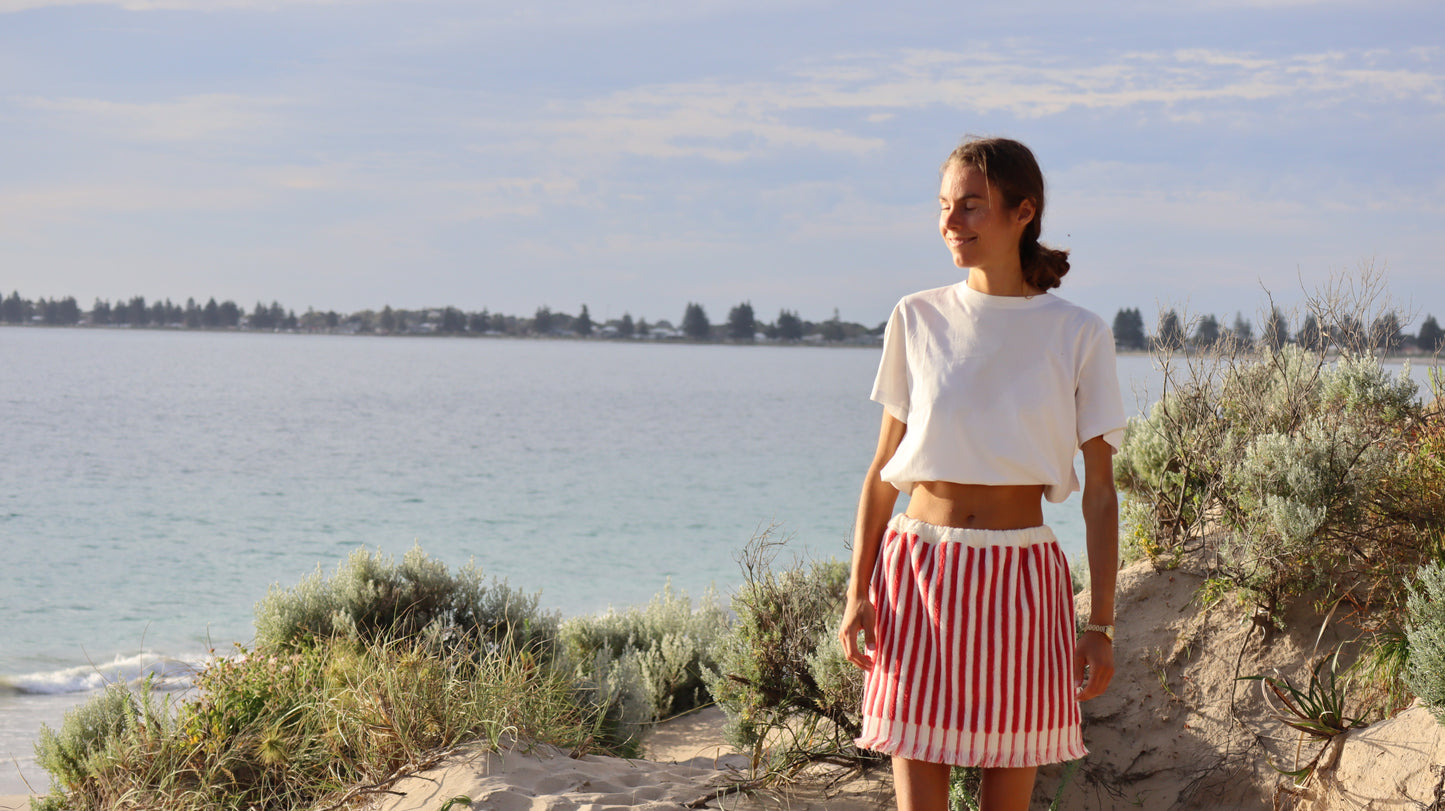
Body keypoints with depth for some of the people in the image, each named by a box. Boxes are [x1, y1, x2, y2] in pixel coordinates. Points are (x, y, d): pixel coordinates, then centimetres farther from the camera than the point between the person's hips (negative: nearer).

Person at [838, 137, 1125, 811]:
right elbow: (883, 469, 8)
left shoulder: (1078, 335, 0)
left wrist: (1101, 623, -2)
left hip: (1019, 579, -1)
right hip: (919, 575, 1)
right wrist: (857, 592, 1)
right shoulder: (918, 320, 5)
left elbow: (1099, 490, 2)